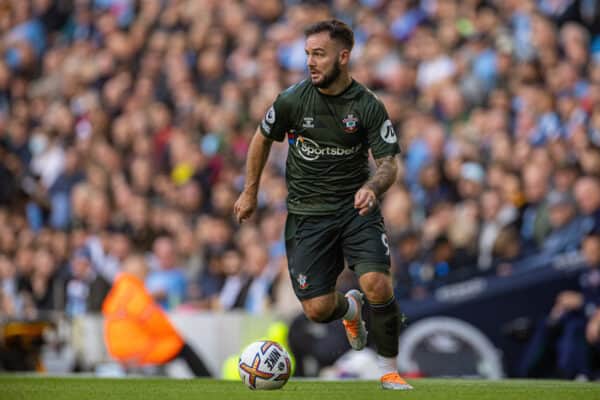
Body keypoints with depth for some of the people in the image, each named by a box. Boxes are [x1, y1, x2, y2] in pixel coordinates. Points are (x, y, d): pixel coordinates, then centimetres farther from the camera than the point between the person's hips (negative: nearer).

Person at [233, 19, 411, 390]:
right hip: (307, 213, 1)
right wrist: (250, 192, 17)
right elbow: (262, 138, 12)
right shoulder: (293, 99, -6)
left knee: (378, 285, -24)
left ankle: (390, 372, -1)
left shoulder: (368, 106, -9)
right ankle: (350, 309, 33)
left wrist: (372, 187, -33)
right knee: (318, 309, -8)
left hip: (356, 207, -1)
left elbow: (389, 164, -10)